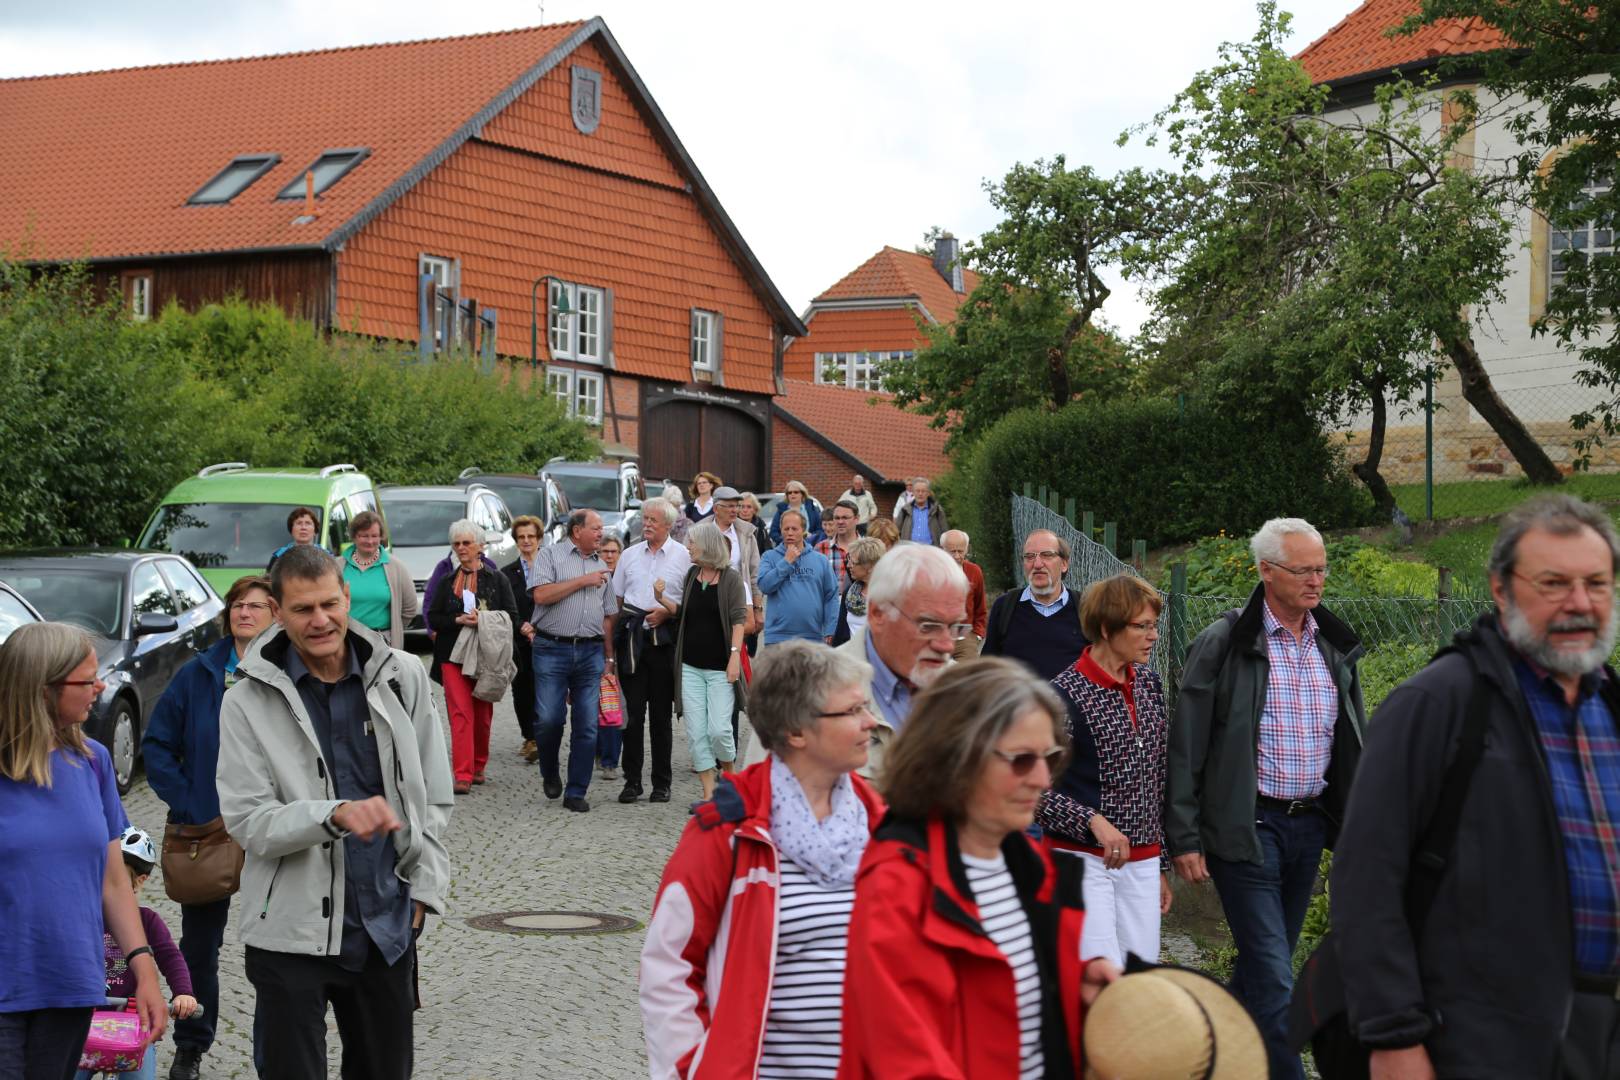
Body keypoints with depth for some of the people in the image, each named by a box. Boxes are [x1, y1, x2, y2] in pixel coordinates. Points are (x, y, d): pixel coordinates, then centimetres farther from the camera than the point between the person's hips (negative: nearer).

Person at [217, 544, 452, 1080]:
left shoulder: (403, 677, 1)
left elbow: (433, 796, 9)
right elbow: (248, 819, -13)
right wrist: (336, 814, -28)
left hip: (388, 926, 3)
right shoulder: (249, 702, -7)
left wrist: (423, 889, 2)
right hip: (292, 931, -3)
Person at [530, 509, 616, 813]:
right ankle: (550, 773, 19)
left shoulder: (602, 567, 18)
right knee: (548, 719, -8)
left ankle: (576, 793, 6)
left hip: (591, 652, 4)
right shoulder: (550, 555, 3)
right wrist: (582, 581, -8)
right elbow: (541, 595, -12)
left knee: (587, 726, 0)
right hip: (552, 649, -4)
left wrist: (609, 658, 13)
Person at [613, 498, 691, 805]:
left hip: (665, 639, -2)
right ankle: (632, 781, 5)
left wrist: (668, 610, -14)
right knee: (632, 712, 0)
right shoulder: (629, 555, 13)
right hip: (631, 639, 2)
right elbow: (615, 600, 16)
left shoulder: (683, 556, 3)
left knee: (661, 714, 3)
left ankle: (662, 783, 9)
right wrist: (611, 641, 10)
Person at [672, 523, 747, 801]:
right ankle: (709, 793, 5)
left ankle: (729, 775, 18)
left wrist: (735, 656, -15)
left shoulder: (731, 578, -3)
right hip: (691, 666, 4)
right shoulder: (690, 575, 11)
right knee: (696, 732, -1)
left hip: (720, 668, -4)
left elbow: (738, 620, -7)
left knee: (719, 729, -9)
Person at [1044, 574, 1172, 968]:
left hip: (1141, 863, 7)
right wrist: (1093, 821, -25)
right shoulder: (1065, 694, -12)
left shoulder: (1149, 683, 10)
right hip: (1083, 859, -7)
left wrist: (1162, 865, 20)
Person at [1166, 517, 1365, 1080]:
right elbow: (1186, 749, -7)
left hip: (1310, 823, 6)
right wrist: (1184, 838, -10)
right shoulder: (1223, 644, -8)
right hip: (1247, 826, -6)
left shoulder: (1335, 647, 10)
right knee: (1272, 974, -8)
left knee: (1264, 964, 15)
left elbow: (1355, 743, 18)